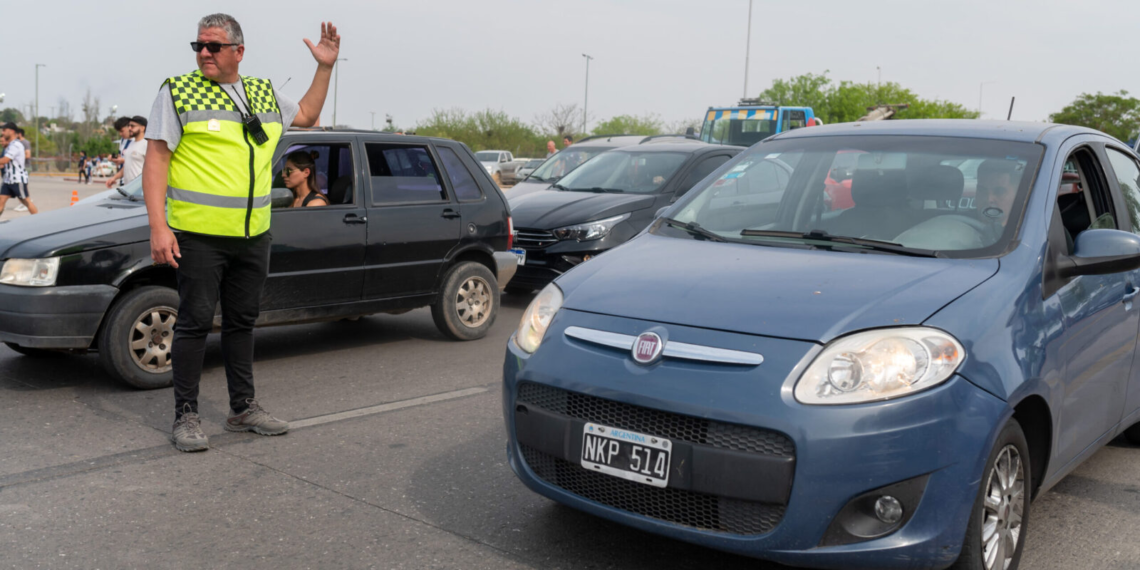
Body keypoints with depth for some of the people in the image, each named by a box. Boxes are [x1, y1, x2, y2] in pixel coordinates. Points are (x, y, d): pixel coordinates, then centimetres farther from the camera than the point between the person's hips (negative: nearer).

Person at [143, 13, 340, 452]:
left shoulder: (264, 94, 14)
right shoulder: (178, 92, -2)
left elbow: (306, 115, 32)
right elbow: (156, 159, -7)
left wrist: (325, 68, 22)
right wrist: (158, 227, -16)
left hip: (252, 235, 6)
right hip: (198, 235, -5)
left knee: (242, 321, 13)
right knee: (195, 323, -1)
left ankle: (244, 408, 24)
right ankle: (185, 417, 9)